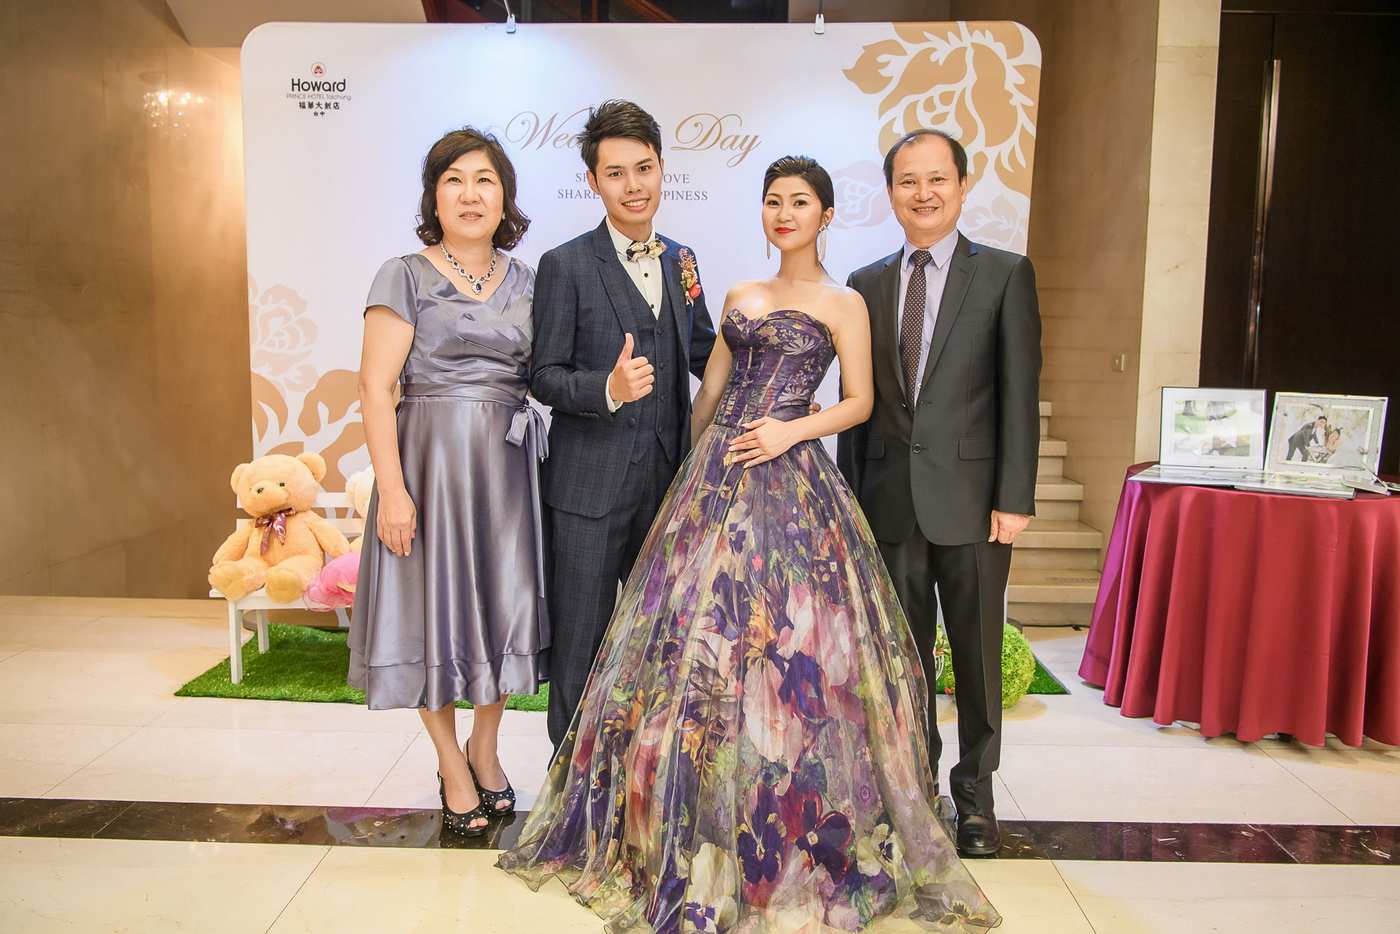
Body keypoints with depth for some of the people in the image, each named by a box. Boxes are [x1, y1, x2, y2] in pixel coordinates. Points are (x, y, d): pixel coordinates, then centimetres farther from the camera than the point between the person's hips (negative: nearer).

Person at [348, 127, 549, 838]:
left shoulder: (525, 280, 11)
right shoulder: (405, 275, -3)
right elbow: (375, 388, -9)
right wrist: (391, 488, -16)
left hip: (508, 465, 4)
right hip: (431, 459, -4)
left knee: (503, 602, 10)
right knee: (436, 604, 5)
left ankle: (484, 748, 33)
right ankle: (451, 765, 26)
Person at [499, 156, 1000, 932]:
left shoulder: (842, 304, 3)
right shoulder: (739, 296, 17)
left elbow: (858, 402, 1)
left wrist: (791, 430, -13)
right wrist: (695, 460, 15)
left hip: (789, 482, -5)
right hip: (714, 478, 5)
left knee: (782, 646, -5)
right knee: (694, 640, 5)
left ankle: (789, 841, 14)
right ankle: (693, 835, 23)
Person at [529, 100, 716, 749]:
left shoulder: (680, 261, 10)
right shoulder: (565, 265, -6)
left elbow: (705, 356, 19)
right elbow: (545, 377, -8)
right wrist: (608, 388, -26)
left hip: (667, 476, 5)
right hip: (590, 483, -5)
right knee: (580, 641, 6)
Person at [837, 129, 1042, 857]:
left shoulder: (1005, 275, 1)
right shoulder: (866, 285, 10)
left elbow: (1019, 394, -4)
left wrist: (1014, 498, -10)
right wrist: (849, 495, 8)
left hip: (971, 497, -3)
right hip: (891, 499, 3)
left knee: (977, 652, 9)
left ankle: (975, 791, 27)